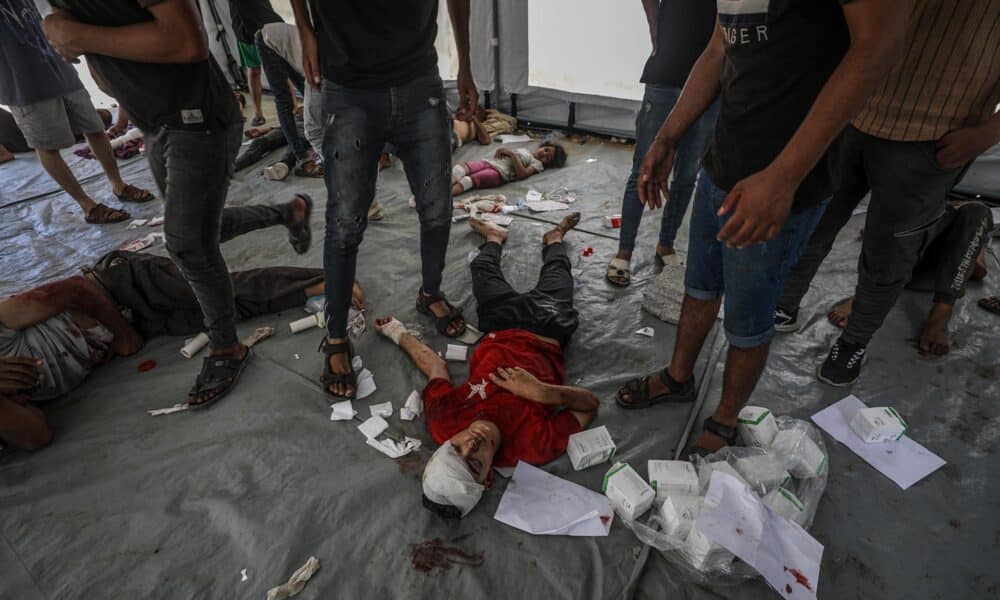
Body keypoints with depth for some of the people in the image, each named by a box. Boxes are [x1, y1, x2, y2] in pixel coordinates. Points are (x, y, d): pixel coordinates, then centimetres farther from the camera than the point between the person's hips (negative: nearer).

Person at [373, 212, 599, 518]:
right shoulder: (538, 445, -41)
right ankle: (554, 237, 60)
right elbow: (590, 404, -29)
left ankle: (494, 236, 63)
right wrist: (540, 391, -47)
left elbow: (435, 364, -15)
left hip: (500, 328, 2)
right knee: (555, 273, 23)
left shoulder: (442, 420, -36)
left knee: (483, 268, 26)